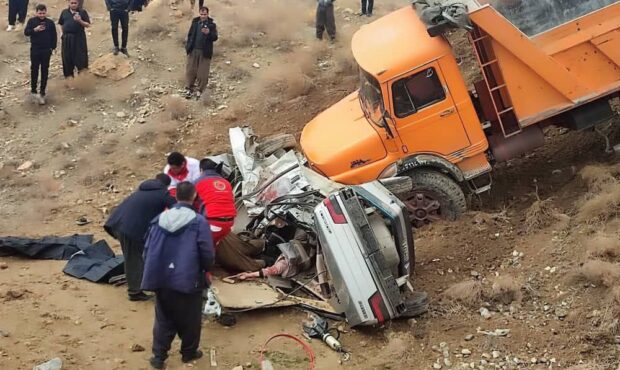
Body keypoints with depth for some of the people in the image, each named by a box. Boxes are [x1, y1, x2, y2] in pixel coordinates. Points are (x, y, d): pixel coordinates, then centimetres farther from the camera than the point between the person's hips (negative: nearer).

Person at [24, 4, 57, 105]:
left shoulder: (50, 22, 1)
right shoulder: (32, 21, -1)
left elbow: (54, 36, 5)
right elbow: (26, 32, -7)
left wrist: (53, 47, -2)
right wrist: (35, 30, -22)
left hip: (46, 50, 1)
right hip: (35, 50, -1)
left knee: (45, 71, 5)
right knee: (34, 70, 3)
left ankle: (42, 92, 12)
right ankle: (33, 91, 12)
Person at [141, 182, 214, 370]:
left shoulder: (159, 219, 2)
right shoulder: (199, 222, -12)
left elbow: (147, 250, 6)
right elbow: (207, 255, -12)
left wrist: (153, 273, 20)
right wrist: (204, 269, 10)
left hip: (162, 281, 4)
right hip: (188, 281, -4)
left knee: (163, 320, 16)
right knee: (190, 319, 16)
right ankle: (189, 352, 30)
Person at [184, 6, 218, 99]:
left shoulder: (212, 24, -1)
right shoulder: (195, 22, 7)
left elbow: (215, 38, -9)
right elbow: (190, 34, 13)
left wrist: (209, 33, -28)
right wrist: (188, 46, 5)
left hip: (205, 52, -2)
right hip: (193, 50, 3)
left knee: (203, 73, 1)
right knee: (190, 70, 4)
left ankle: (200, 90, 12)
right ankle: (189, 89, 11)